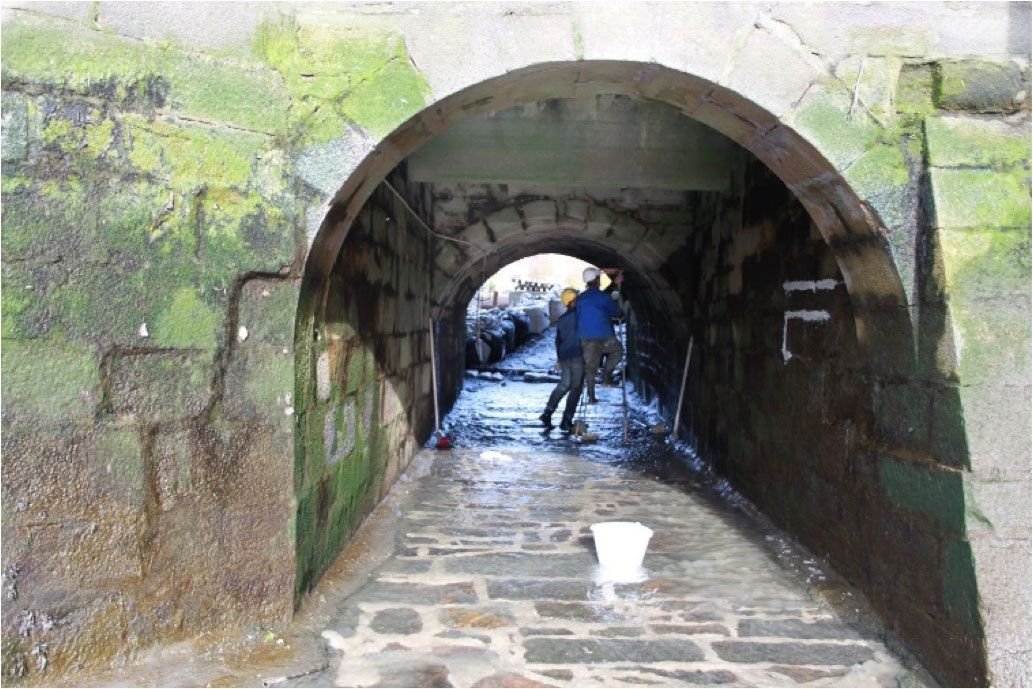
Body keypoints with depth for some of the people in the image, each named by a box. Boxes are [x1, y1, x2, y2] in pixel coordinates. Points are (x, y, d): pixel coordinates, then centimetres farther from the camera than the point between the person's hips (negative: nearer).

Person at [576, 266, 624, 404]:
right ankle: (606, 376, 14)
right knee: (617, 350, 25)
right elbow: (617, 312, 4)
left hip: (585, 338, 4)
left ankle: (591, 396, 8)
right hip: (604, 336, -4)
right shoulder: (604, 297, -8)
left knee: (590, 367, 10)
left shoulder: (581, 298, 7)